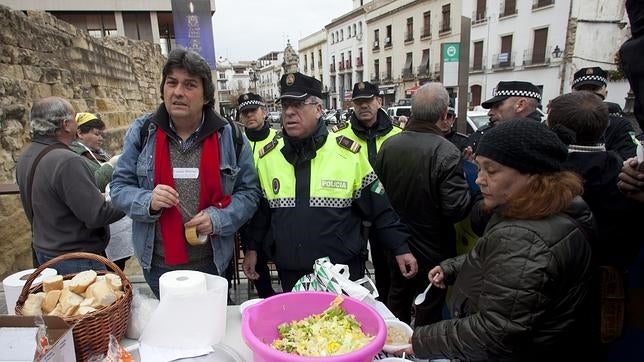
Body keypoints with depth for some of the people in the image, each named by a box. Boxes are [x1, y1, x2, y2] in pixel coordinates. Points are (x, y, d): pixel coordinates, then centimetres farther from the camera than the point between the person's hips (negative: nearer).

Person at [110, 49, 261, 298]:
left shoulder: (229, 136, -6)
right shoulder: (142, 131, -3)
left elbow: (249, 192, -2)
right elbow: (119, 186, 2)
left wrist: (218, 218, -18)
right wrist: (147, 202, -19)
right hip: (157, 265, 1)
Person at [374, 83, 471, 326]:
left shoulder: (389, 145, -8)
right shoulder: (446, 153, -25)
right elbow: (457, 208, -24)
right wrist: (464, 181, -8)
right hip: (432, 250, -5)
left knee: (396, 302, 24)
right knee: (428, 313, 15)